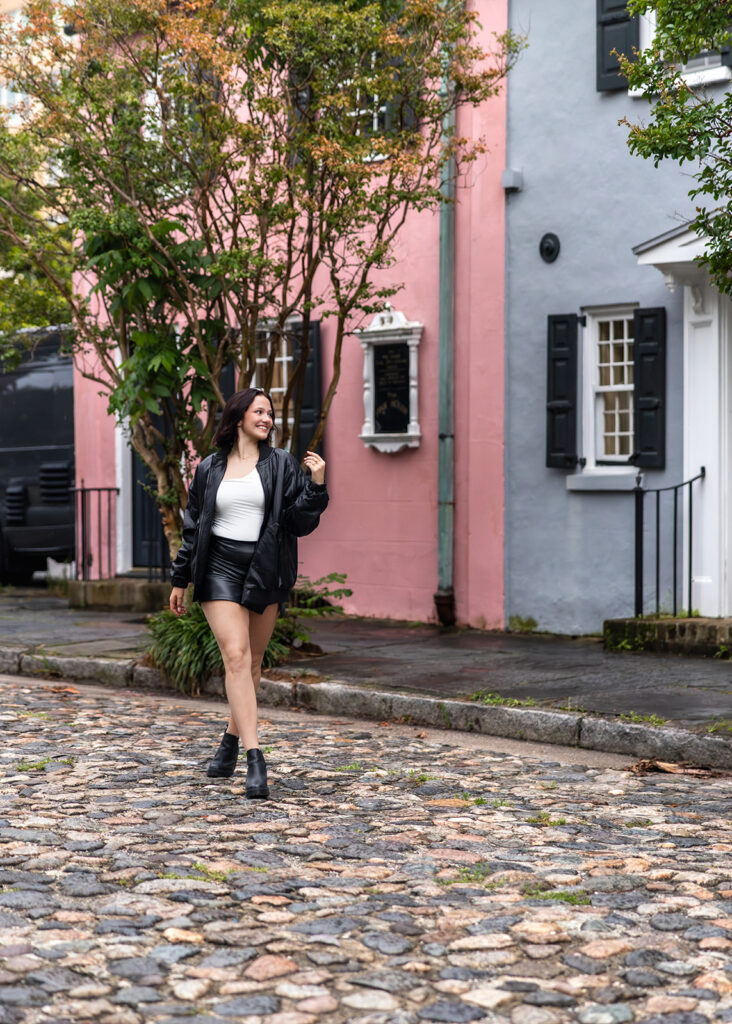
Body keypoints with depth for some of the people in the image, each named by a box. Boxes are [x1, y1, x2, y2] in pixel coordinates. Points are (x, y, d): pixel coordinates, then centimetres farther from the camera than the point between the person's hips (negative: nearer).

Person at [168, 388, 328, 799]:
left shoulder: (282, 465, 5)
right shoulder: (209, 469, 9)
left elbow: (300, 522, -1)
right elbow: (193, 527, 15)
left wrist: (317, 485, -15)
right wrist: (180, 580, 16)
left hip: (265, 572, 1)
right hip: (220, 570, -1)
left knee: (252, 662, 9)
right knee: (236, 656, -15)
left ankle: (232, 739, 31)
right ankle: (255, 760, -19)